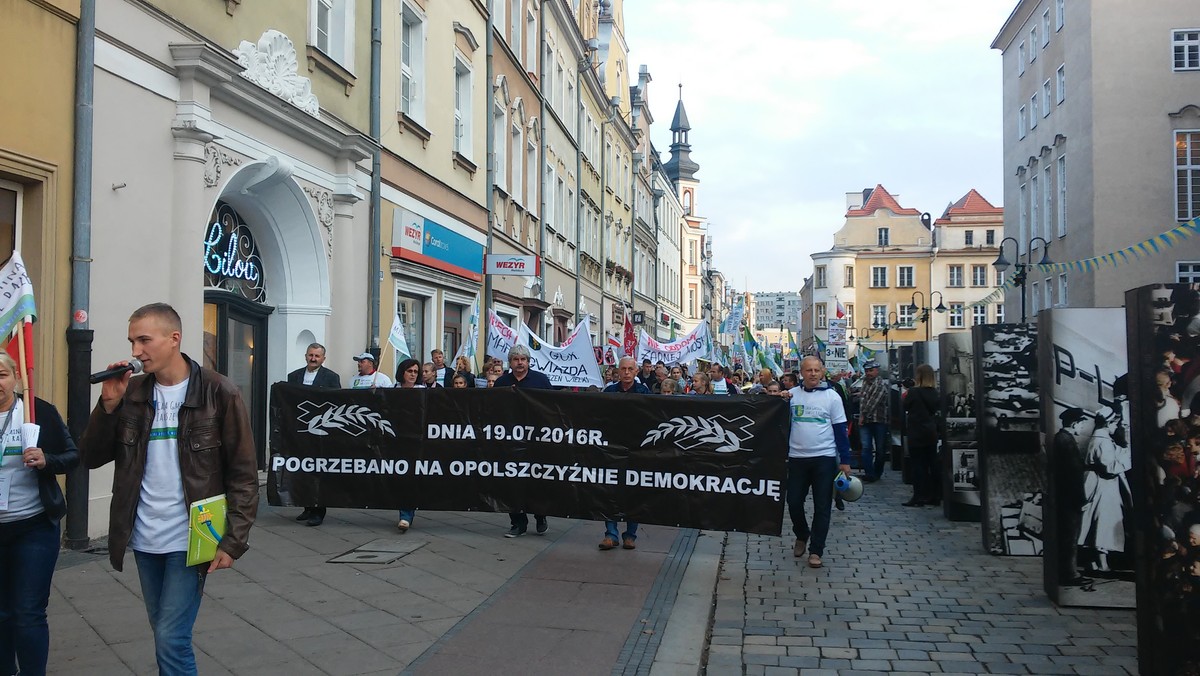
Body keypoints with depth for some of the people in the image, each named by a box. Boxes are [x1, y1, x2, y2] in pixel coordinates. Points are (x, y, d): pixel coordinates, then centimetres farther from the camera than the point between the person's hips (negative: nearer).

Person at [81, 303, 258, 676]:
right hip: (144, 540, 5)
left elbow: (243, 474, -9)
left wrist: (233, 541, -15)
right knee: (166, 633, 17)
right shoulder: (131, 392, 4)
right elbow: (92, 457, 4)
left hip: (190, 541, -5)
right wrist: (109, 405, -11)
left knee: (171, 639, -7)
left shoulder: (220, 393, -11)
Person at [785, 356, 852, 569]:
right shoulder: (792, 394, 4)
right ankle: (801, 536, 33)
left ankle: (816, 550, 11)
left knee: (822, 506, 2)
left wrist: (845, 460, -2)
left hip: (824, 458, -2)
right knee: (794, 502, 7)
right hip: (797, 457, 2)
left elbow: (840, 430, 0)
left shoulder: (832, 397, -1)